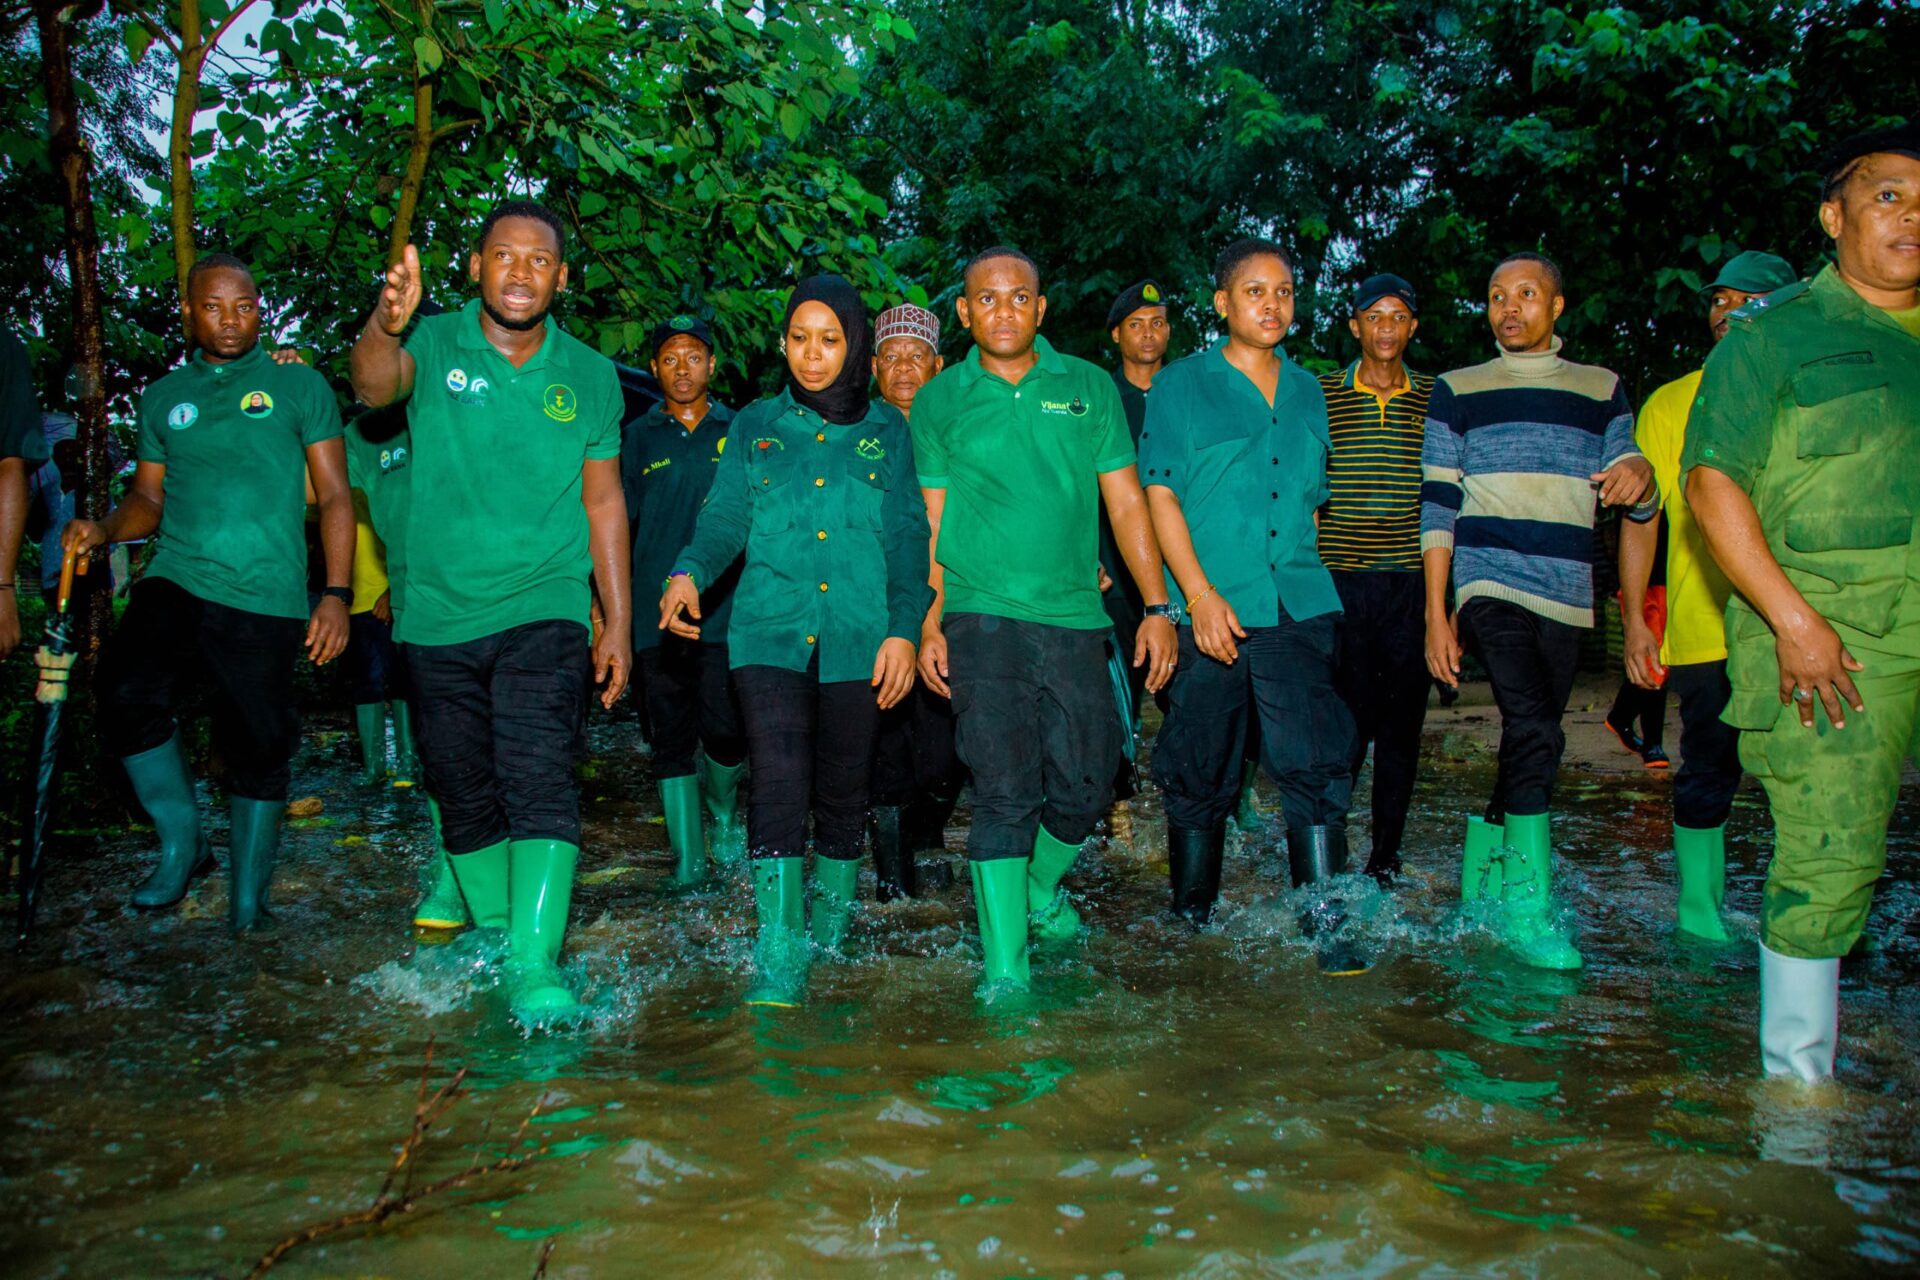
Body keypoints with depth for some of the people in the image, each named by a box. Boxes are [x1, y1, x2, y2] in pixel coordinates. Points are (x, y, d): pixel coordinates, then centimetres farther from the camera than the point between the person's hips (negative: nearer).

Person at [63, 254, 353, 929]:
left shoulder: (299, 386, 7)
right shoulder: (163, 398, 16)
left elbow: (334, 497, 4)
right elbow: (148, 497, 22)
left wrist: (336, 594, -6)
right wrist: (104, 529, -1)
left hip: (266, 599, -2)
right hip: (176, 578, 2)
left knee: (257, 746, 0)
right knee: (127, 693, -22)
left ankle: (248, 893, 18)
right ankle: (181, 843, -1)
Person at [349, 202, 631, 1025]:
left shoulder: (590, 377, 5)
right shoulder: (433, 348, 0)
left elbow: (603, 502, 8)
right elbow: (374, 386, -23)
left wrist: (619, 621, 5)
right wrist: (384, 326, -46)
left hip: (545, 610, -1)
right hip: (439, 613, 1)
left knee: (539, 779, -16)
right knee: (464, 795, 11)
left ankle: (536, 964, -16)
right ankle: (493, 936, 29)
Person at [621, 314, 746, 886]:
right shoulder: (638, 437, 11)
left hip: (725, 609, -1)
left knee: (726, 733, -6)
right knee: (672, 740, 3)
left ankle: (723, 812, 25)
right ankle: (687, 859, 11)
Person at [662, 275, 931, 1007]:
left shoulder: (886, 431, 10)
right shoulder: (755, 427, 12)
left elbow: (908, 539, 7)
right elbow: (724, 521, 5)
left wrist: (904, 629, -3)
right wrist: (689, 572, -15)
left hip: (857, 637, 1)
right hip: (770, 631, 0)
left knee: (842, 788, 8)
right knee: (778, 784, -12)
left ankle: (830, 917, 29)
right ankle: (779, 953, -9)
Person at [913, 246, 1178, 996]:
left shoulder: (1089, 388, 9)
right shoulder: (938, 402, 7)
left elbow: (1125, 502, 8)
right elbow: (931, 523, 7)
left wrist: (1156, 606, 2)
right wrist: (929, 623, 0)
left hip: (1075, 618, 2)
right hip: (982, 620, -2)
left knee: (1086, 783, 6)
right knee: (1006, 793, -6)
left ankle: (1041, 888, 36)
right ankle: (1005, 967, 1)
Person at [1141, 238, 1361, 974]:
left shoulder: (1309, 393, 16)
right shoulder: (1181, 386, 3)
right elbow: (1160, 494, -3)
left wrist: (1304, 576, 16)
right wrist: (1199, 594, -12)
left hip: (1298, 609, 3)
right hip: (1209, 610, -3)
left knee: (1317, 764, -5)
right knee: (1200, 773, 6)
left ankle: (1326, 923, 2)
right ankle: (1192, 915, 21)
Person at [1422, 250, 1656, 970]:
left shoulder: (1601, 390, 16)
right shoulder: (1456, 392, 9)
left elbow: (1639, 505, 13)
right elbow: (1438, 507, 5)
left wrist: (1639, 476, -13)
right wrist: (1435, 615, -2)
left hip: (1566, 598, 4)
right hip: (1489, 586, -4)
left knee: (1530, 742, 7)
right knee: (1535, 732, -21)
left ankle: (1481, 878, 25)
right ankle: (1526, 904, -13)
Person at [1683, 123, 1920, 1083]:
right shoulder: (1775, 334, 4)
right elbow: (1712, 482, -5)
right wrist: (1793, 618, -13)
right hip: (1829, 629, -4)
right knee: (1830, 854, -4)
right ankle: (1796, 1074, 11)